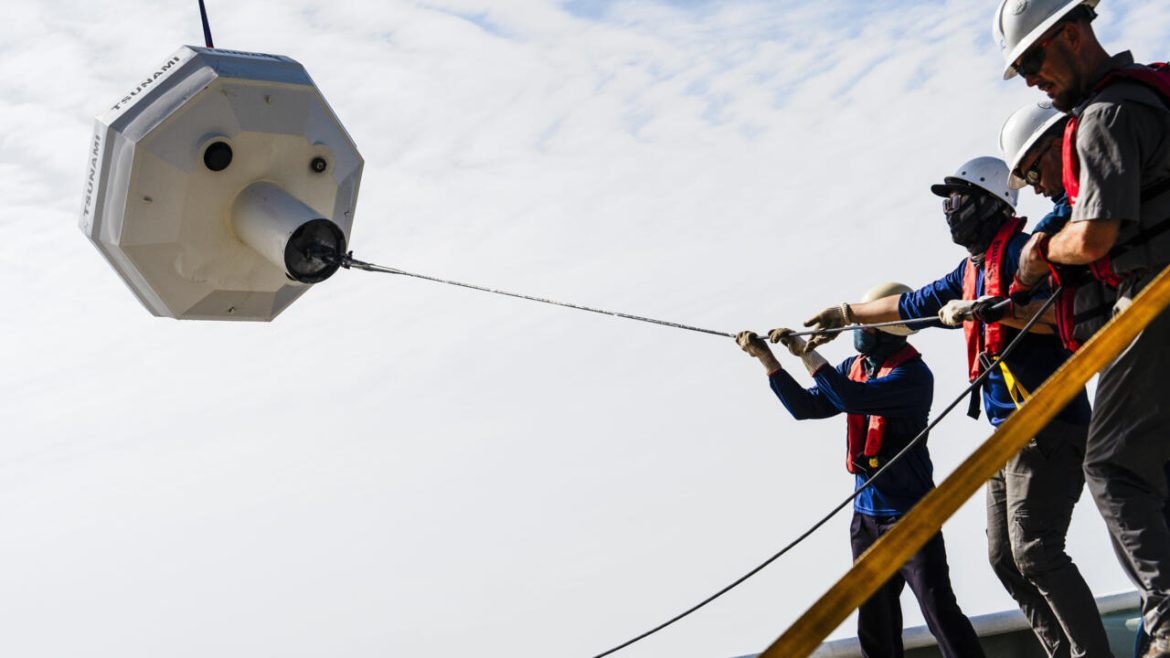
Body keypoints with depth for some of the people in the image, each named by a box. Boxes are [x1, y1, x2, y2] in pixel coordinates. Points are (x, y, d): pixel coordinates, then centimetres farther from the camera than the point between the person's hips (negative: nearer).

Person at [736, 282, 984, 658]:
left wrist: (805, 352, -24)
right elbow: (806, 406, 8)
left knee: (939, 611, -9)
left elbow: (853, 399, -29)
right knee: (874, 621, 14)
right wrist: (766, 358, 0)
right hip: (866, 514, 8)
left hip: (910, 514, -8)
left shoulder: (913, 375, -17)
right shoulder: (855, 367, 7)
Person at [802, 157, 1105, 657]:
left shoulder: (1020, 251, -8)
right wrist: (846, 314, 42)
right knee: (1005, 557, 5)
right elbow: (911, 305, 34)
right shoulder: (972, 269, 19)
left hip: (1047, 426, -9)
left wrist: (995, 310, -28)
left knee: (1034, 552, -17)